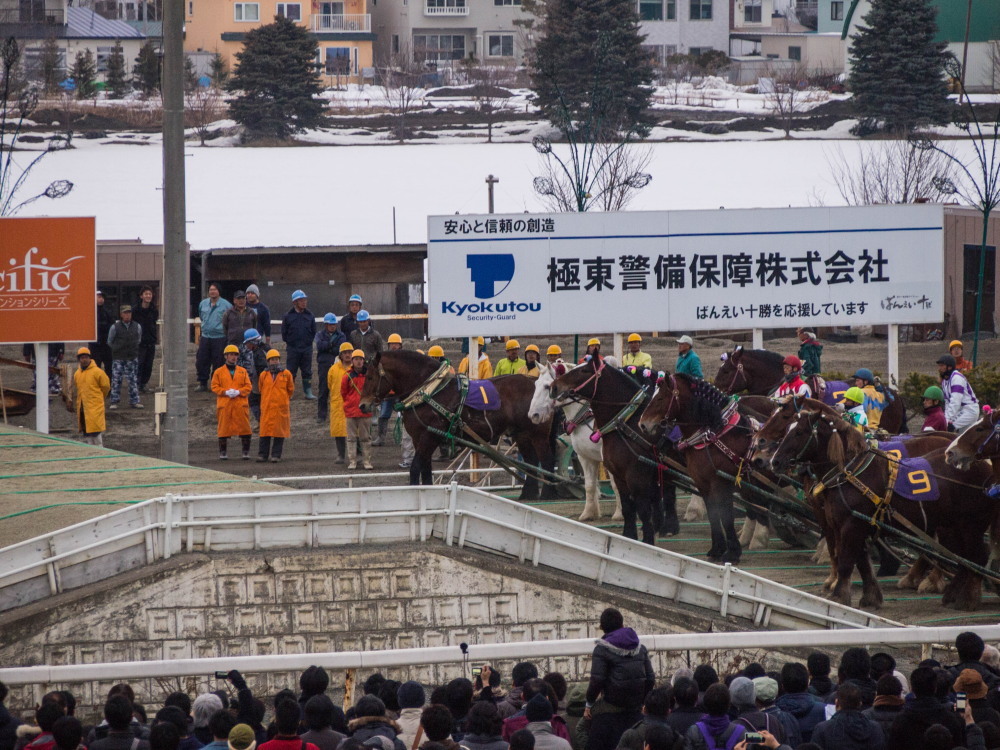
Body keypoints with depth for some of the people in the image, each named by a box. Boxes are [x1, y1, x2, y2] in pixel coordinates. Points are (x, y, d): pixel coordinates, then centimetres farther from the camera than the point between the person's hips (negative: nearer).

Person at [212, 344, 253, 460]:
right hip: (224, 404, -1)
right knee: (224, 428, 0)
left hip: (240, 403, 1)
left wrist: (238, 392, -12)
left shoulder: (243, 372, 11)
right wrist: (225, 392, -13)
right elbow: (214, 387, 2)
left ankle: (246, 451, 6)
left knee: (244, 428, -1)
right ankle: (222, 452, 8)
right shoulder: (219, 372, 7)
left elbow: (248, 387, 6)